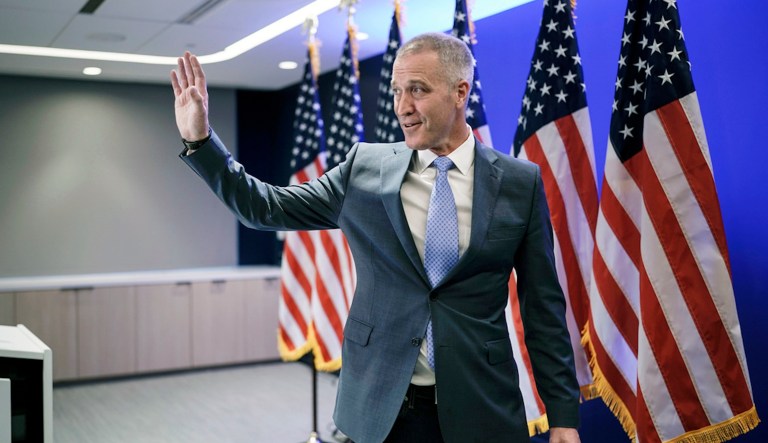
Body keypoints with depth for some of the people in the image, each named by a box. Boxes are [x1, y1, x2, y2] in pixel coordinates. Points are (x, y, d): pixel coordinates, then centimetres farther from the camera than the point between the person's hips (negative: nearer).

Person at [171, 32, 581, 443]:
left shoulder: (520, 182, -3)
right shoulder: (364, 166, 1)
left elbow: (543, 306, -1)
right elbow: (268, 208, 4)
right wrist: (199, 138, -6)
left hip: (480, 410, -1)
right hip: (380, 408, 1)